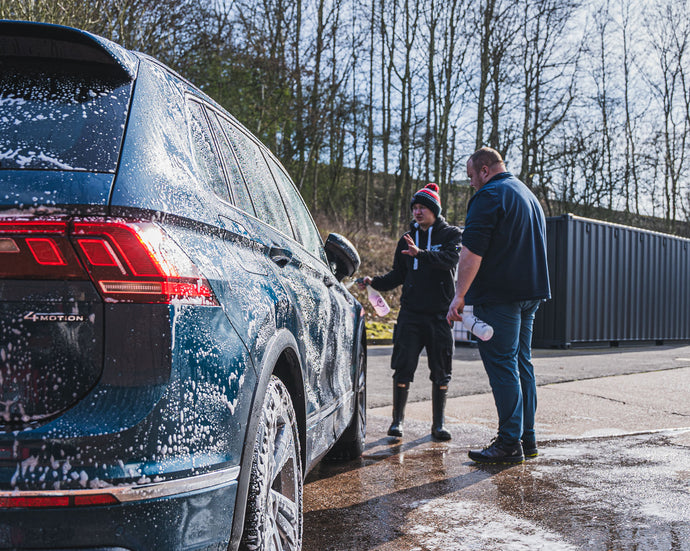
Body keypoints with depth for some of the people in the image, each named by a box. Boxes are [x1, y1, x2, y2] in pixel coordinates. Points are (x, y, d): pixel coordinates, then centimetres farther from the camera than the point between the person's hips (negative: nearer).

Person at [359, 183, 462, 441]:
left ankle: (439, 423, 15)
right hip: (411, 313, 2)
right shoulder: (407, 239, 14)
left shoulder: (451, 234, 4)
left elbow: (450, 259, -17)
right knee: (403, 368, -3)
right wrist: (374, 282, -1)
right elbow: (398, 275, 16)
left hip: (440, 314, -2)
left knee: (441, 372, 3)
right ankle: (397, 420, 8)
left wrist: (421, 254, -31)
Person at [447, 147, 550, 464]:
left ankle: (510, 443, -6)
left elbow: (472, 250, -19)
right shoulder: (528, 195, 21)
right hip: (530, 293, 9)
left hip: (499, 295, -9)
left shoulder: (489, 195, -10)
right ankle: (527, 438, 17)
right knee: (521, 362, 13)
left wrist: (459, 295, -18)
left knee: (502, 365, -7)